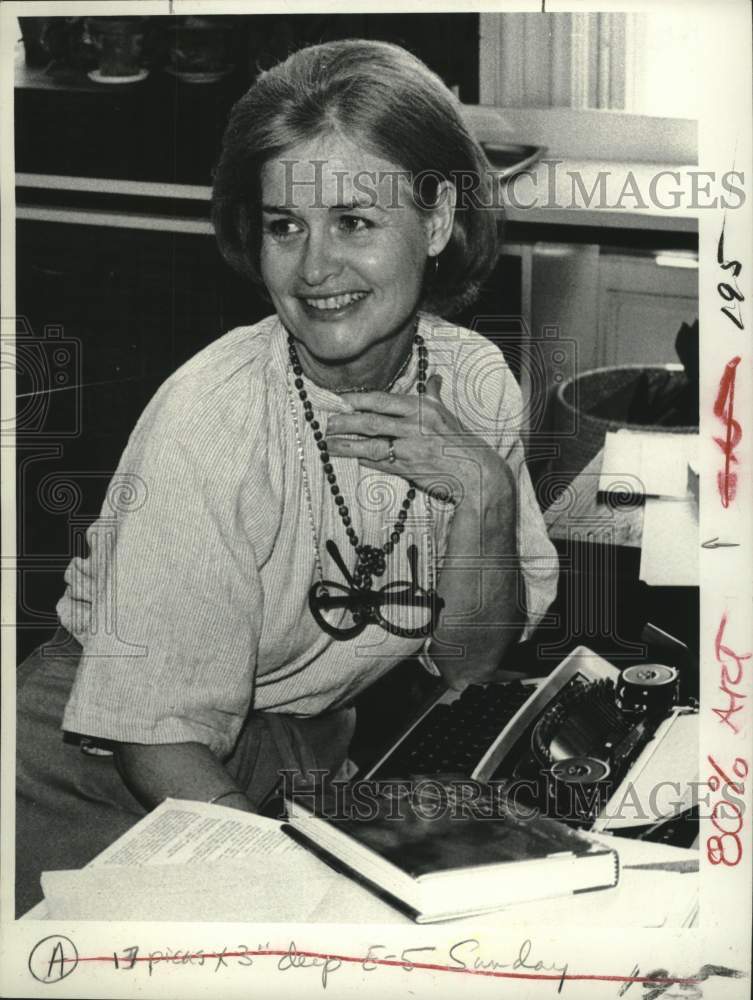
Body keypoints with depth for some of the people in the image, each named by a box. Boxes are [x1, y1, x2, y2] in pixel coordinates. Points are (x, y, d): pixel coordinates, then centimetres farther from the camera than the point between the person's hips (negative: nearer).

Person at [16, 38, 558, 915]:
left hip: (305, 745, 5)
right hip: (105, 766, -4)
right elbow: (155, 734, -21)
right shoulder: (211, 422, -25)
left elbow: (468, 664, -3)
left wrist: (487, 496, -20)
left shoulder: (474, 382, -9)